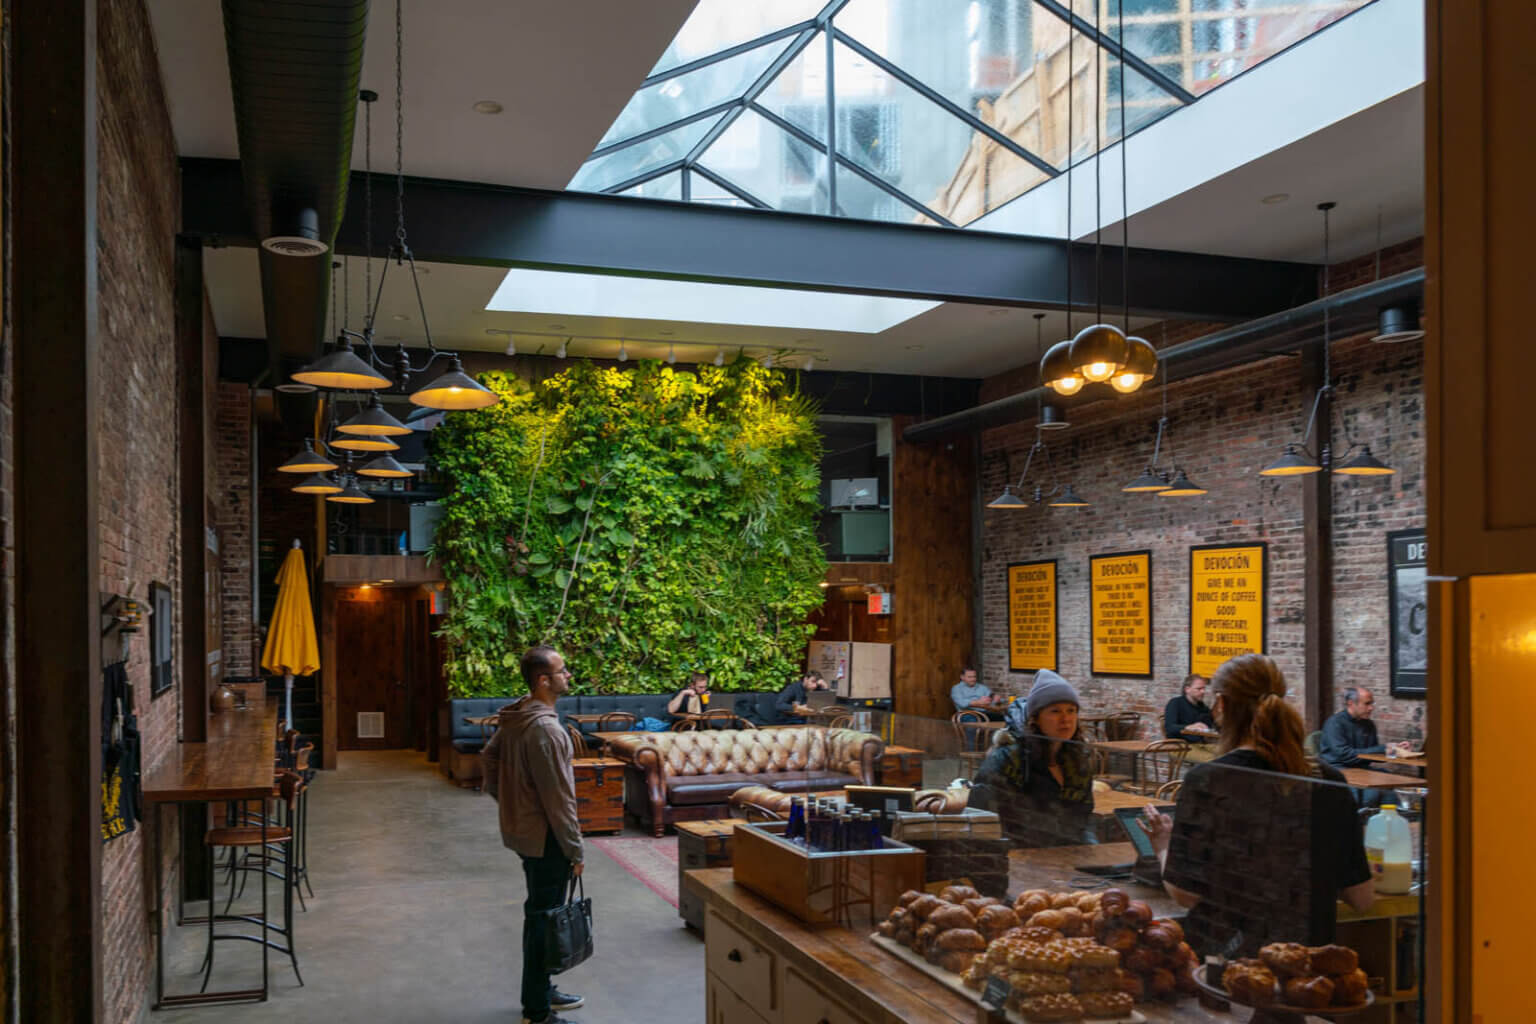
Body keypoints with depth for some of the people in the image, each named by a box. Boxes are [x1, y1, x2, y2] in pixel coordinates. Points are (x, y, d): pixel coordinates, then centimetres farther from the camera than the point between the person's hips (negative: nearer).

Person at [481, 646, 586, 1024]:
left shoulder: (513, 718, 5)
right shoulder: (545, 728, -25)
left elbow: (489, 757, 17)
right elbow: (558, 797, -23)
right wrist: (575, 850, -16)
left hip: (522, 829, 10)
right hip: (545, 838, -10)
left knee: (539, 914, 21)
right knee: (543, 919, 0)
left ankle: (540, 990, 35)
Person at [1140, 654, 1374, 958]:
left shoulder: (1206, 780, -12)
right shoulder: (1329, 782, -2)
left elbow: (1185, 895, -8)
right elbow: (1361, 898, 5)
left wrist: (1164, 847, 11)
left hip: (1220, 956, -4)